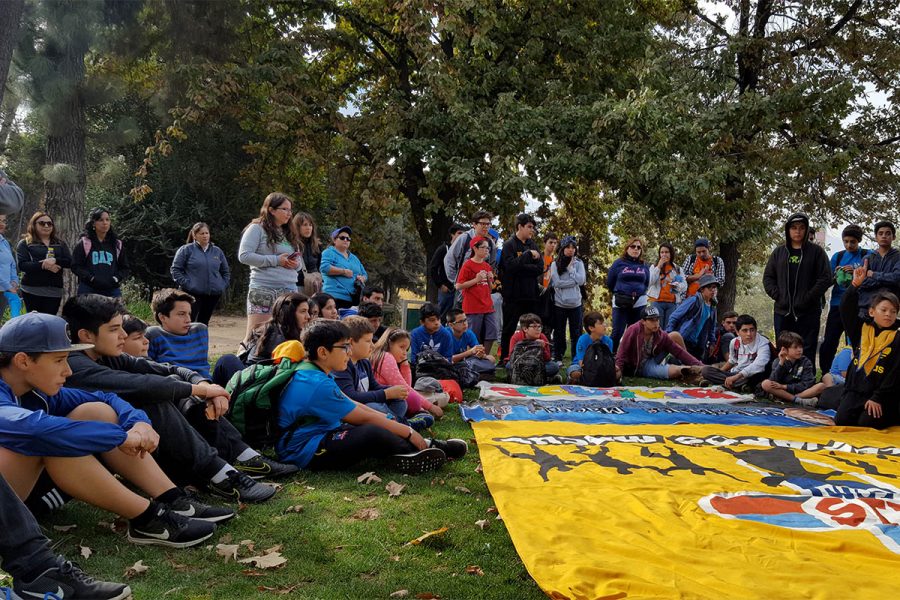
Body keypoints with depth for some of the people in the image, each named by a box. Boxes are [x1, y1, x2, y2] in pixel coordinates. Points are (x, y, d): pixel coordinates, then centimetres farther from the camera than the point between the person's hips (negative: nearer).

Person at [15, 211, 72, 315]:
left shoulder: (60, 244, 15)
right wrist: (43, 265, -20)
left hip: (54, 291, 2)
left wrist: (55, 260, -16)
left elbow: (70, 262, 4)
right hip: (32, 290, -2)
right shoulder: (25, 243, 5)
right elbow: (22, 264, -7)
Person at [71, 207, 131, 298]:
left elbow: (126, 268, 16)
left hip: (112, 290, 3)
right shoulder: (83, 243, 6)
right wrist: (91, 278, -11)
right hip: (89, 290, -2)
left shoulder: (117, 244, 14)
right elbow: (75, 266, 2)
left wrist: (116, 279, -3)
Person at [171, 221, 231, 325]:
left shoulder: (217, 251, 13)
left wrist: (223, 286, 7)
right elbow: (175, 269, -1)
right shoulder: (186, 250, 0)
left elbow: (226, 271, 22)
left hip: (213, 294, 4)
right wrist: (185, 284, -11)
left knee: (203, 324, 10)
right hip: (192, 293, -4)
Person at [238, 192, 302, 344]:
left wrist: (296, 263, -2)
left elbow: (299, 261, 24)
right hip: (264, 290, -6)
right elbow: (244, 256, -12)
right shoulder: (257, 228, -1)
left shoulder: (289, 233, 19)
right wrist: (276, 260, -14)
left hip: (289, 291, 7)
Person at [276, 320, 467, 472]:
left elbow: (353, 405, 13)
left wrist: (390, 419, 8)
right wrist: (409, 432, -11)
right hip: (306, 452, -11)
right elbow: (363, 417, -19)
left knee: (380, 426, 7)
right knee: (373, 433, -28)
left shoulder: (312, 372, 8)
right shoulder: (318, 384, -24)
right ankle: (418, 452, -6)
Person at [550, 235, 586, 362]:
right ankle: (558, 358, 16)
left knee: (576, 333, 4)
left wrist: (570, 267, -6)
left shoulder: (579, 263, 6)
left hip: (575, 304, 1)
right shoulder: (555, 264, 0)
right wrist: (574, 281, -10)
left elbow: (582, 280, -9)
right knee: (559, 333, 7)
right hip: (559, 303, -1)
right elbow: (557, 283, -12)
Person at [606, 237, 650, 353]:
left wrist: (639, 293, 13)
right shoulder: (618, 263, 1)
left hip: (640, 303, 4)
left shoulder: (644, 266, 11)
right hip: (620, 303, -3)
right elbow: (609, 282, 8)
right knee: (617, 332, -9)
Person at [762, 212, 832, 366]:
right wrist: (777, 295, -3)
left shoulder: (816, 251, 3)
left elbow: (825, 278, -4)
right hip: (783, 311, 3)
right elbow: (768, 277, 12)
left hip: (808, 312, -3)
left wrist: (808, 298, -12)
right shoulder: (779, 252, 13)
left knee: (807, 353, -2)